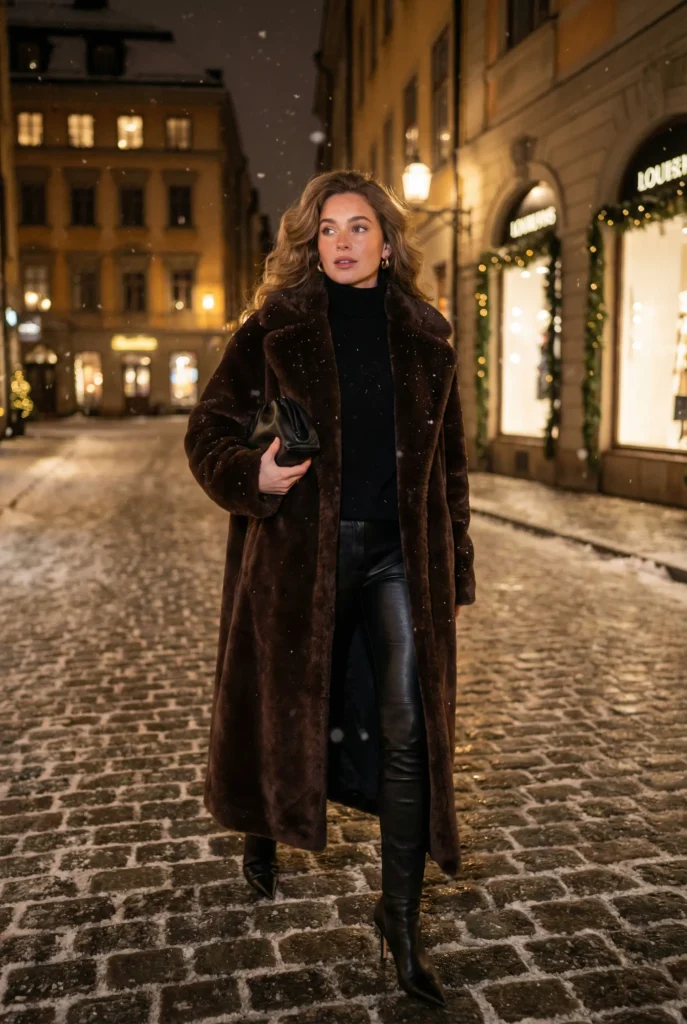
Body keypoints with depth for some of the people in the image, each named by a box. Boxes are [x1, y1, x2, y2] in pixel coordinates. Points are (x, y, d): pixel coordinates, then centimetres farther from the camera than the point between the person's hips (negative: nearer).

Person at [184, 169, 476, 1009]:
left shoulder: (426, 338, 7)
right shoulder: (274, 327, 0)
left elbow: (448, 460, 11)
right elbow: (209, 430, 1)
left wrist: (454, 567, 9)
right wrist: (254, 476, -20)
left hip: (399, 553, 2)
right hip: (299, 551, -1)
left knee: (407, 727, -5)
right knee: (284, 704, 14)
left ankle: (401, 916, 14)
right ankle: (262, 835, 47)